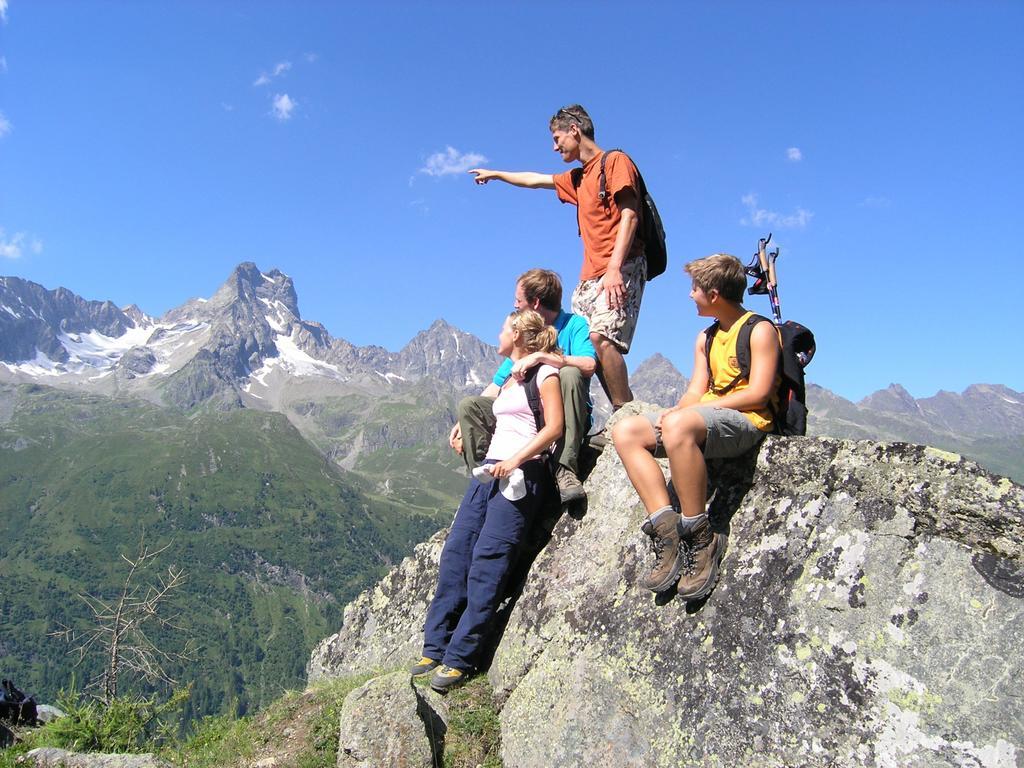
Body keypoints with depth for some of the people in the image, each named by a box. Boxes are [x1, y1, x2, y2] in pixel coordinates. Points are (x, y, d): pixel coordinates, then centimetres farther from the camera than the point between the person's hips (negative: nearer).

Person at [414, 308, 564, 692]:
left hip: (523, 472, -8)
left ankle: (460, 659, -8)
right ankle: (435, 649, 3)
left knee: (487, 560, -13)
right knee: (456, 552, -1)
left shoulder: (544, 371, -1)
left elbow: (554, 426, -12)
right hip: (489, 468, 8)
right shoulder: (508, 378, 25)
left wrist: (515, 460, -19)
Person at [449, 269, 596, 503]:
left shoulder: (574, 325, -3)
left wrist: (540, 356, -28)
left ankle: (565, 468, -35)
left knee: (570, 374, -34)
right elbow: (497, 385, 13)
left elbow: (588, 365, -25)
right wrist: (465, 422, 3)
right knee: (469, 405, -10)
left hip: (565, 418, -5)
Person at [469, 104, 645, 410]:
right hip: (590, 276, 8)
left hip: (620, 270, -8)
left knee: (601, 337, -27)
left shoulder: (615, 161, 2)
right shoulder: (577, 178, 27)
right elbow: (535, 180, 43)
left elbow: (629, 216, -11)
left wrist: (614, 269, -22)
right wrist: (495, 174, 54)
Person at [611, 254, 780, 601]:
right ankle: (668, 534, -22)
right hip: (704, 419, 9)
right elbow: (695, 391, 16)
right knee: (625, 431, -11)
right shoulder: (705, 339, 24)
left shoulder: (760, 330, -1)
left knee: (678, 425, -39)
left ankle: (701, 540, -29)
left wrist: (689, 410, -15)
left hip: (746, 421, -8)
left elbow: (758, 394, -12)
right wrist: (676, 411, -8)